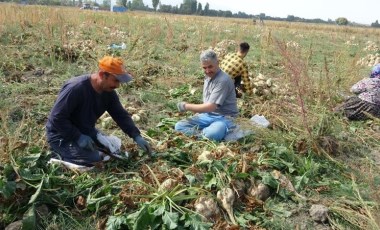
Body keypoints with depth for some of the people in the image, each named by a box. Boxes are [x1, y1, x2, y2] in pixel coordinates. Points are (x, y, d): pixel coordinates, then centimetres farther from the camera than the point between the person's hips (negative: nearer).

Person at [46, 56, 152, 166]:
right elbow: (57, 117, -27)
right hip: (61, 136, -8)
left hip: (85, 131, 8)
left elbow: (121, 115, -3)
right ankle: (60, 155, 1)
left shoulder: (108, 92, -7)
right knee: (94, 159, -22)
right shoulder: (76, 88, -30)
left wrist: (137, 136, -13)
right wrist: (78, 137, -28)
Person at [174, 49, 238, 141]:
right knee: (179, 126, -7)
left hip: (224, 117, -8)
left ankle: (200, 132, -10)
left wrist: (187, 106, -13)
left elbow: (211, 107, -23)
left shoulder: (223, 80, -19)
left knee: (212, 134, -40)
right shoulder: (208, 77, 10)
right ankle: (204, 133, -20)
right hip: (208, 115, 8)